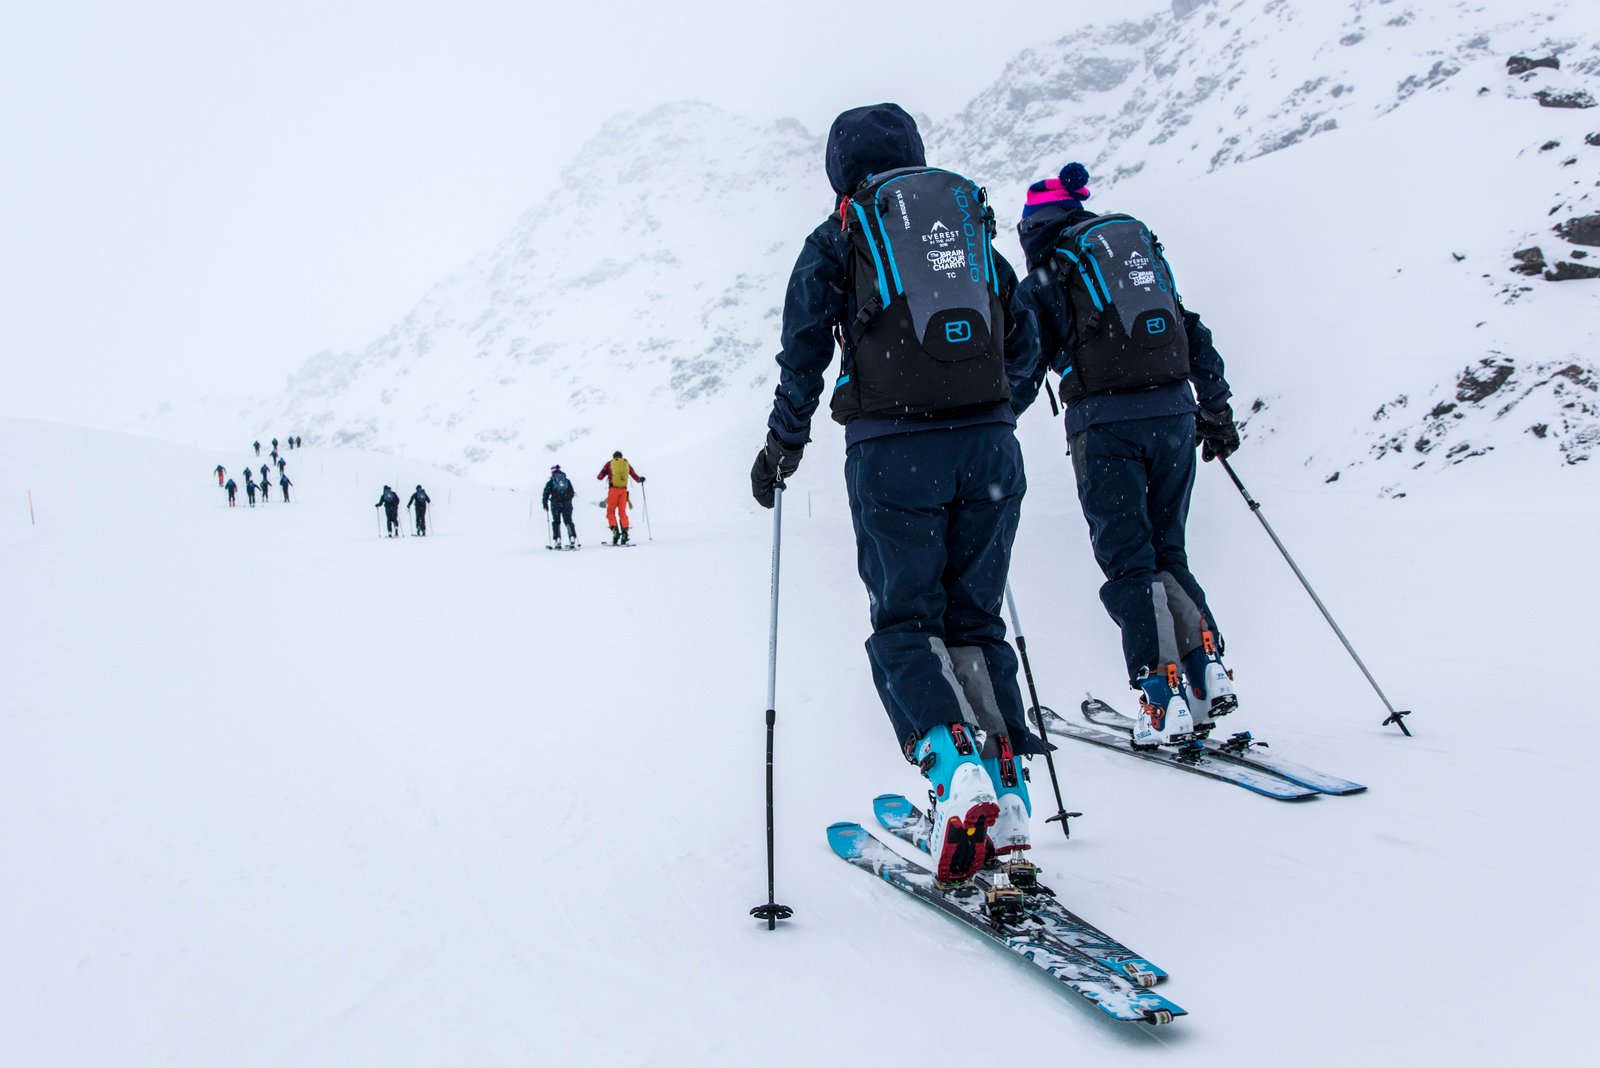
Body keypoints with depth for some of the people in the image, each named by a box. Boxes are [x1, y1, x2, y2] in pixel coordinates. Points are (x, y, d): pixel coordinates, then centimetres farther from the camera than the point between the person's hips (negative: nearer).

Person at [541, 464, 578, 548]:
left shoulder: (550, 481, 6)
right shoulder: (567, 480, 14)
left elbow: (546, 493, -1)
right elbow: (572, 493, 17)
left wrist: (545, 504, 8)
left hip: (555, 503, -2)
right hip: (567, 503, 2)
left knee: (556, 522, 7)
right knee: (568, 521, 6)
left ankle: (557, 542, -1)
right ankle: (572, 539, -10)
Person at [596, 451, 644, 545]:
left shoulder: (609, 463, 9)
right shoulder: (627, 464, 14)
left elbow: (600, 477, 8)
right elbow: (636, 478, 17)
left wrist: (598, 477, 32)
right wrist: (641, 479, 40)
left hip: (613, 489, -2)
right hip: (623, 490, 2)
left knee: (610, 512, 3)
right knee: (622, 512, 10)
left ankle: (615, 529, -16)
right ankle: (624, 531, -2)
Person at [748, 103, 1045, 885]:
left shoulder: (838, 239, 7)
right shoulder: (974, 226, 18)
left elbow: (804, 355, 4)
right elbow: (1024, 346, 18)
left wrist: (782, 446, 15)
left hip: (893, 449, -3)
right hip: (989, 442, 4)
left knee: (904, 624, 4)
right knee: (975, 621, 12)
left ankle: (954, 765, -20)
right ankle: (1008, 797, 4)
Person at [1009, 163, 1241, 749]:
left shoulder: (1045, 278, 5)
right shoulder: (1144, 251, 20)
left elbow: (1022, 373, 0)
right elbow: (1196, 338, 20)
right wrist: (1216, 410, 28)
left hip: (1105, 420, -5)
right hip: (1173, 411, 5)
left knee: (1128, 564, -1)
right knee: (1167, 553, 16)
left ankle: (1163, 699, -9)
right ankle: (1208, 671, 3)